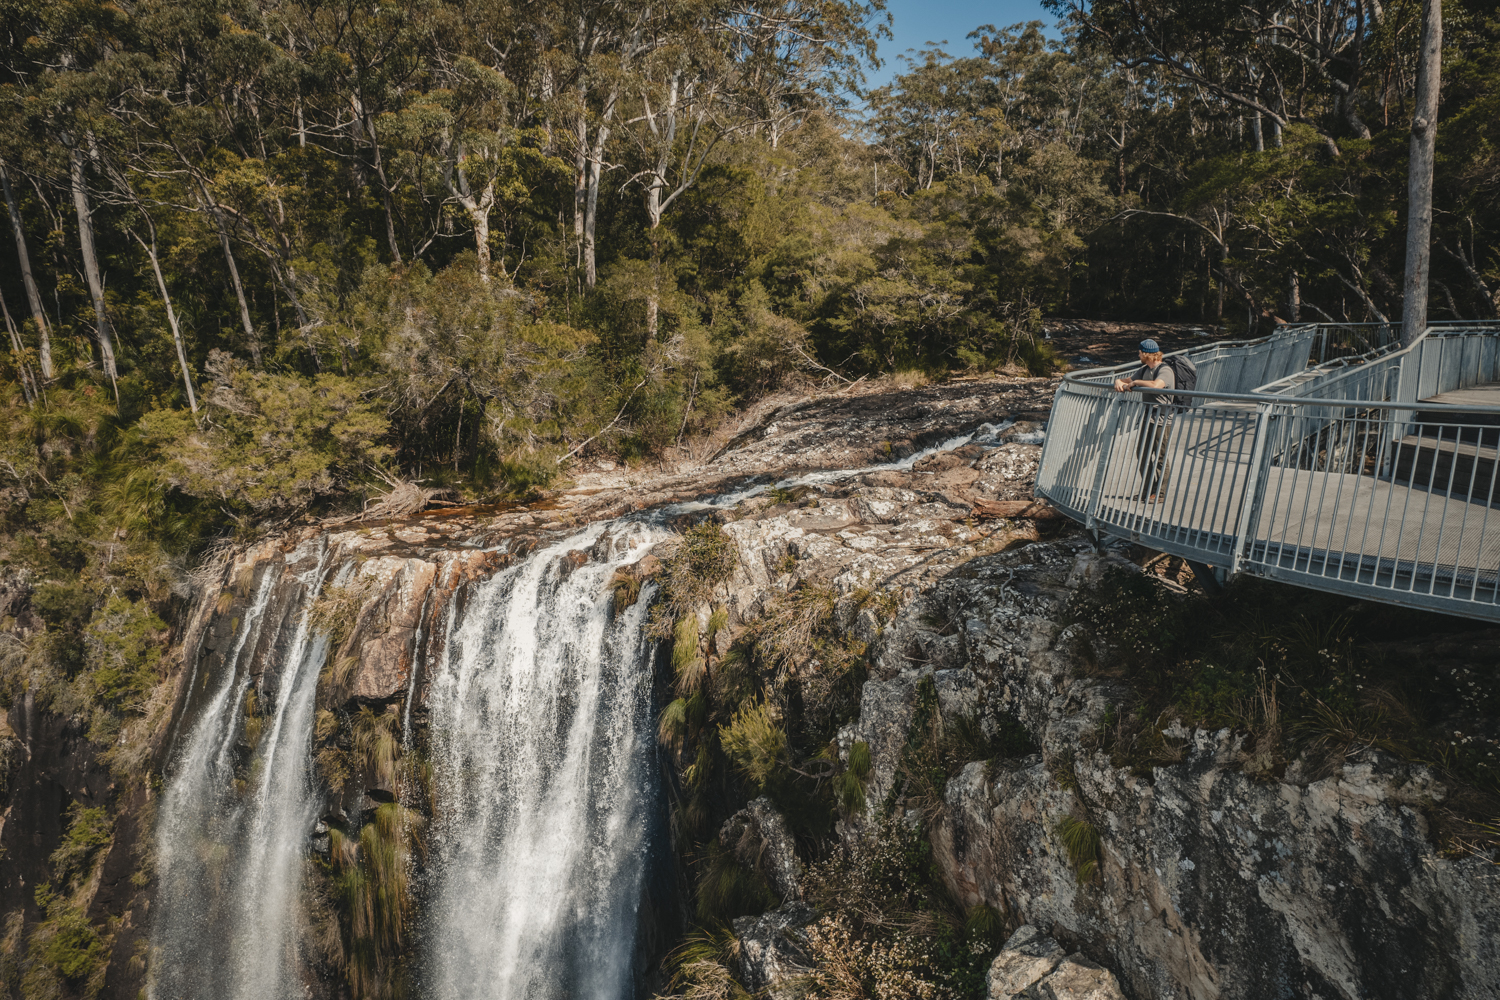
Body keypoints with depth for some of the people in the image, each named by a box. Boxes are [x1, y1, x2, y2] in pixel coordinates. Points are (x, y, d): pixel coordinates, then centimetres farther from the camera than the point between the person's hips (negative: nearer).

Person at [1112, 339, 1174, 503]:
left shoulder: (1165, 370, -15)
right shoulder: (1144, 370, 13)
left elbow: (1155, 385, -34)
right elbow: (1129, 380, 20)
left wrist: (1135, 382, -21)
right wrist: (1119, 382, -4)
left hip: (1162, 420, -9)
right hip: (1147, 418, 9)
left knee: (1160, 456, -2)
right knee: (1142, 454, 11)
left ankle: (1159, 492, 6)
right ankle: (1146, 490, 20)